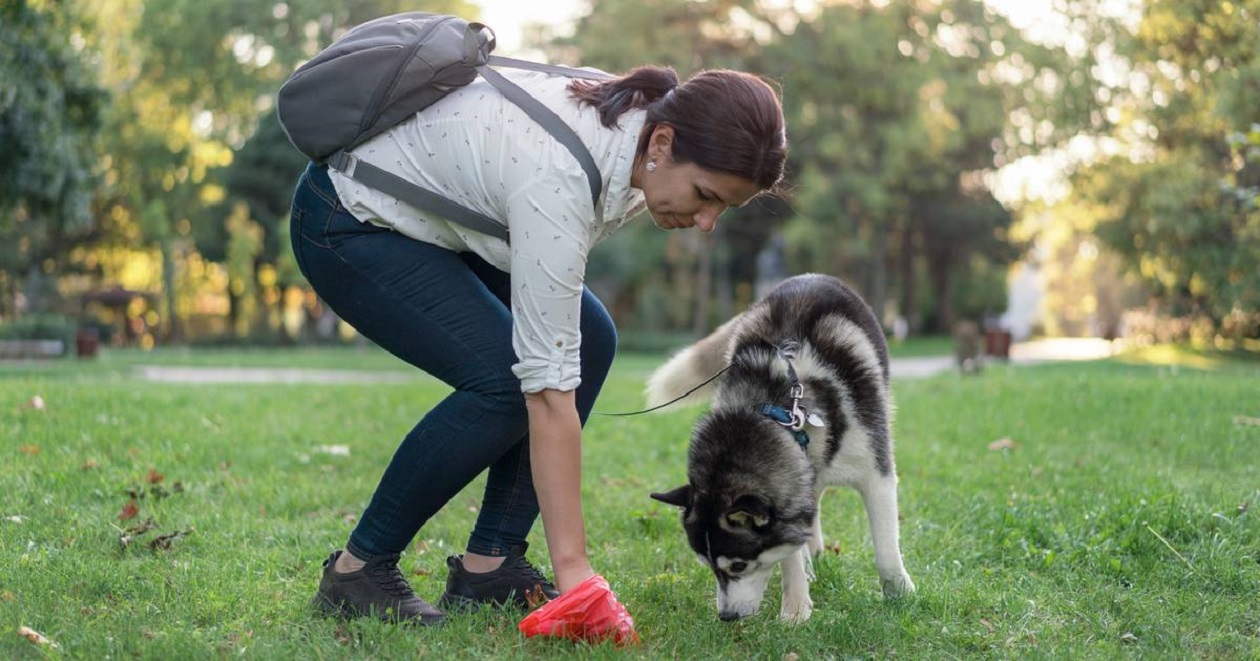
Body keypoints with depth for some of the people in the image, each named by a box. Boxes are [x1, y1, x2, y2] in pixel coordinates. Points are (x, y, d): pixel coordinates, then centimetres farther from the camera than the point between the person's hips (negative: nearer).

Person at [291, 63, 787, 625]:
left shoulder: (641, 121, -14)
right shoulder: (559, 178, -37)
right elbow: (549, 388, -36)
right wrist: (573, 567, -35)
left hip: (435, 213, 9)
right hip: (348, 221, -9)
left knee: (590, 342, -4)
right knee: (504, 379, -22)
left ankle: (489, 563, 3)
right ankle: (358, 568, -5)